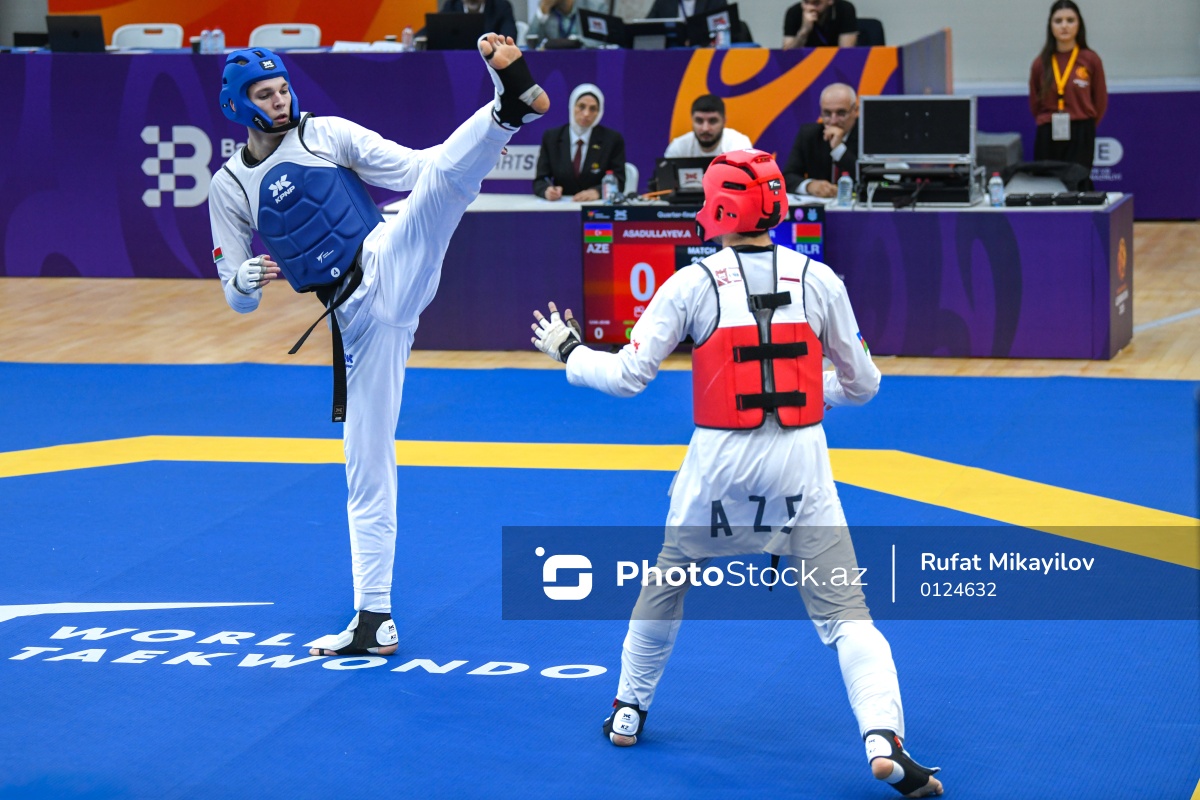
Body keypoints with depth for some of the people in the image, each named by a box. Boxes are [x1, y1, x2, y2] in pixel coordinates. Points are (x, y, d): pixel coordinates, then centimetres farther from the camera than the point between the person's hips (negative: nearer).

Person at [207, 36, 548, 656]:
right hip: (357, 320, 2)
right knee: (366, 465, 4)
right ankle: (374, 621, 10)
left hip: (389, 267, -2)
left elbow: (416, 171, -4)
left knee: (439, 175, -31)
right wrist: (245, 280, -13)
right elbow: (238, 298, 11)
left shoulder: (327, 134, 6)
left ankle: (511, 103, -58)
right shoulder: (229, 188, 11)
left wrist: (469, 157, -24)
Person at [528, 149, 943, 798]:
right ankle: (883, 741, -19)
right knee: (844, 610, 0)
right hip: (802, 462, 0)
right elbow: (862, 385, 9)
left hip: (720, 460, 0)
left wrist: (567, 350, 15)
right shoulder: (819, 280, 2)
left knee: (666, 584, 25)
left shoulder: (692, 285, -3)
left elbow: (628, 376, -3)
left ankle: (628, 713, 38)